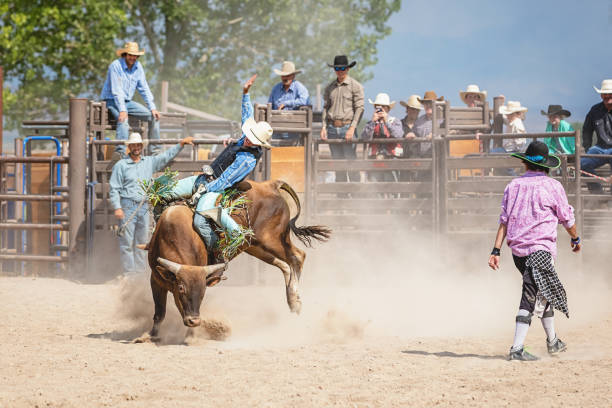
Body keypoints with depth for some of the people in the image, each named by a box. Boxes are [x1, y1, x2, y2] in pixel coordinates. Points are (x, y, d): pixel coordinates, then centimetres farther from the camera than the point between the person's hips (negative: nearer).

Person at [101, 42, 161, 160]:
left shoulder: (138, 66, 4)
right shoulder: (116, 66, -17)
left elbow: (144, 89, 7)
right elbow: (116, 91, -23)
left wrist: (152, 108, -2)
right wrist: (122, 110, -32)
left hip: (128, 102, 7)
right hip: (112, 101, -7)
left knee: (154, 116, -4)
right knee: (123, 120, -36)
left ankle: (155, 149, 0)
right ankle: (120, 151, -50)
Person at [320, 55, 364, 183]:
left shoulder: (355, 86, -1)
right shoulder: (330, 87, 13)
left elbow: (359, 109, -5)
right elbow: (326, 107, 17)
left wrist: (352, 128, -13)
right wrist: (324, 127, 5)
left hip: (347, 127, -4)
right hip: (332, 129, 4)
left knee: (351, 160, -11)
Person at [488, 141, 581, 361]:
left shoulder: (513, 185, 7)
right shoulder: (552, 186, -5)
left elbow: (504, 220, 5)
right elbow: (567, 218, 3)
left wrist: (496, 251, 4)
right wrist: (575, 238, 22)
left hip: (517, 250, 6)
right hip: (540, 248, -6)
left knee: (544, 292, 21)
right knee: (532, 297, -7)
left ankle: (552, 341, 31)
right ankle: (517, 348, -16)